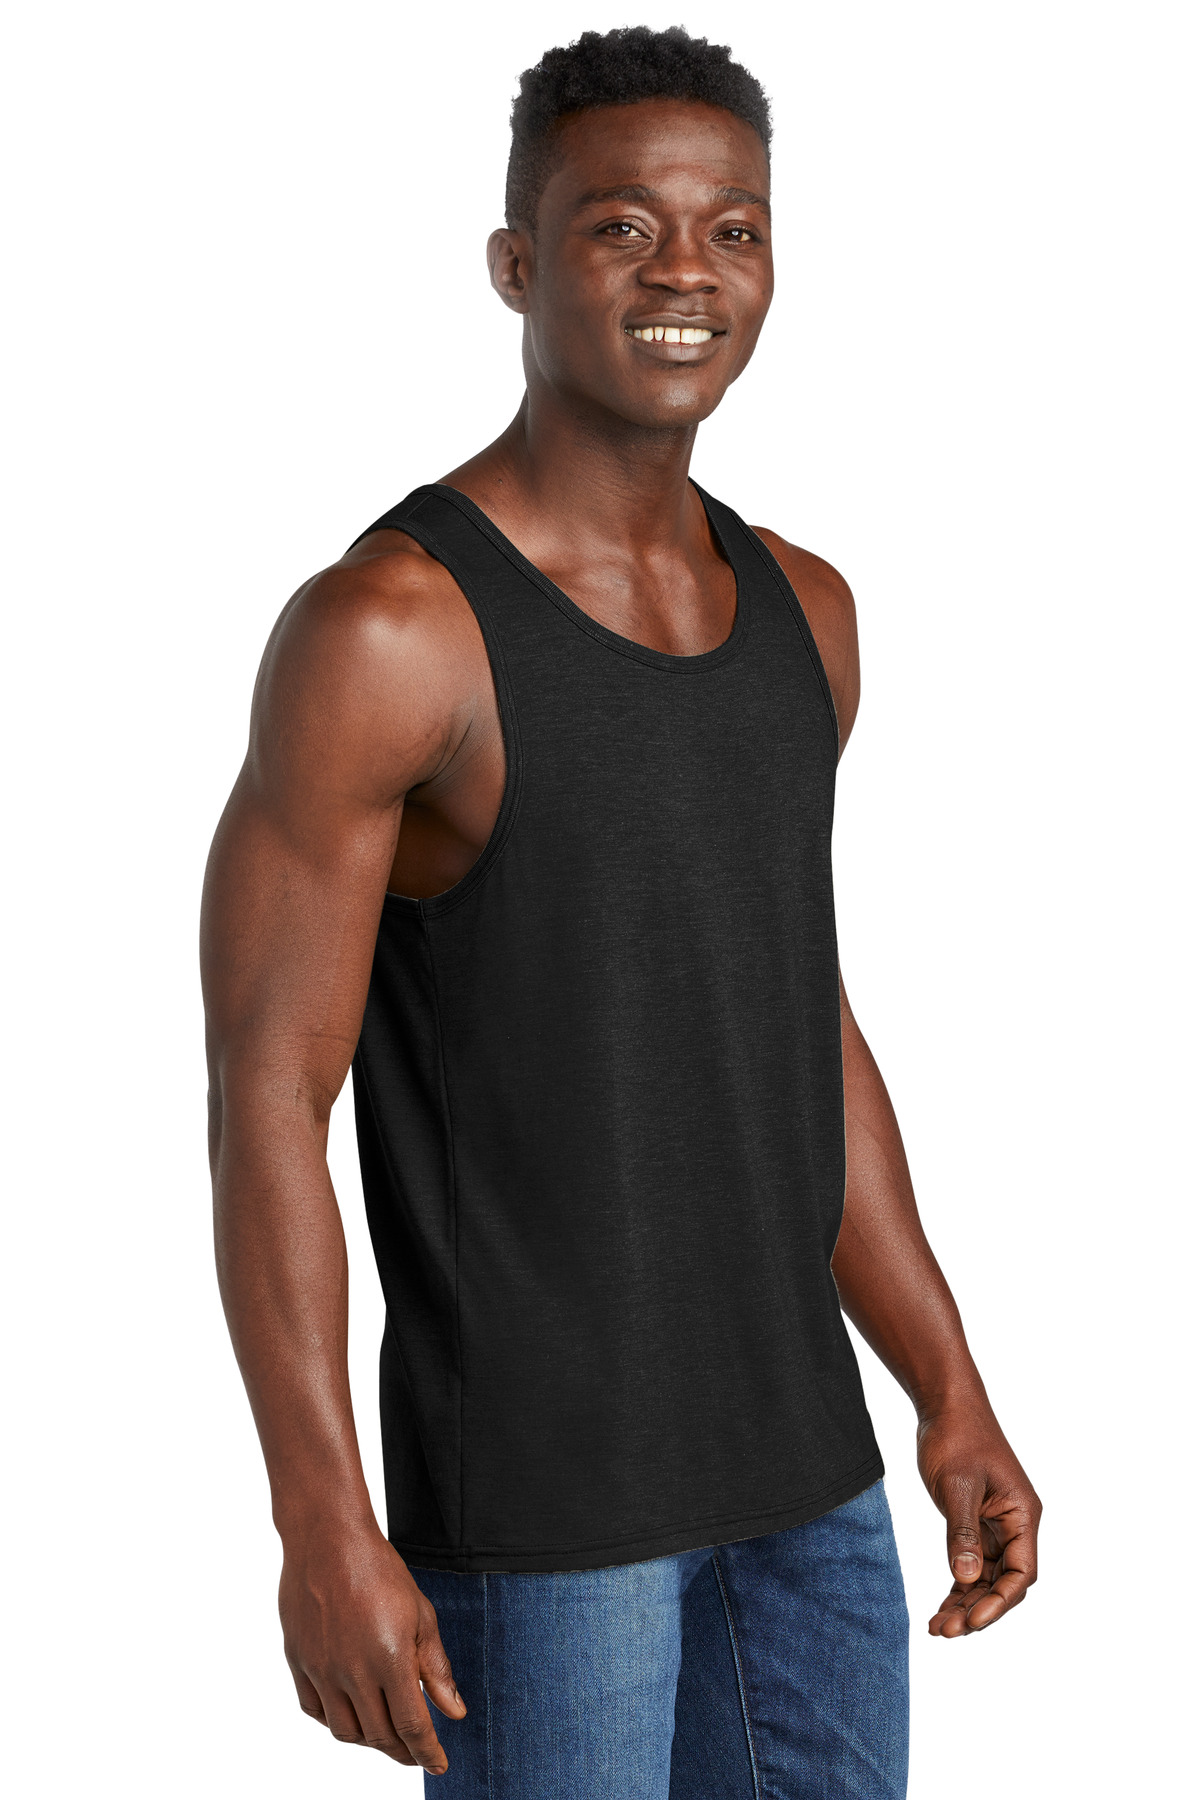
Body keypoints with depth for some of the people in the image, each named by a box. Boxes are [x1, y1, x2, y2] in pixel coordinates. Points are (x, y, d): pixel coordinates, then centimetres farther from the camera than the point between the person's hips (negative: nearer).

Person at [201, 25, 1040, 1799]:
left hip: (802, 1463, 7)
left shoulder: (800, 612, 6)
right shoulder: (385, 629, -17)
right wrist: (324, 1529, -20)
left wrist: (952, 1398, 12)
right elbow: (266, 1097, -16)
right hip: (533, 1484, -7)